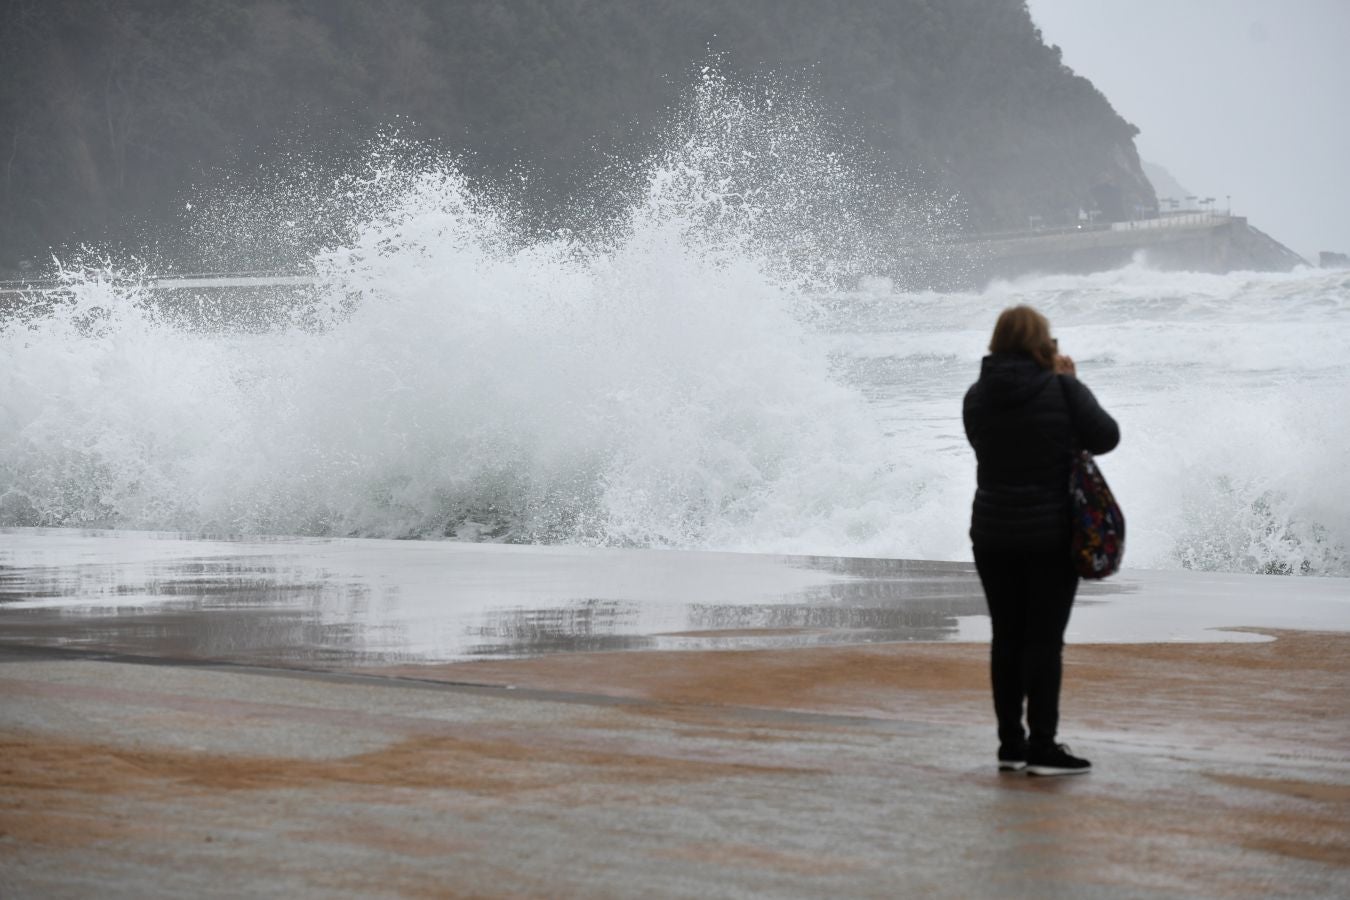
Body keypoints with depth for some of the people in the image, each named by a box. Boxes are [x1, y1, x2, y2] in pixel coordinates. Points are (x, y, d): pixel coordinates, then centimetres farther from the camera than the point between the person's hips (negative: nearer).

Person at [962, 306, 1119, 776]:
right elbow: (1106, 436, -5)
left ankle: (1011, 744, 13)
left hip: (993, 536, 5)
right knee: (1044, 639, -2)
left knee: (1007, 637, 10)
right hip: (1051, 535, -4)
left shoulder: (977, 397, 2)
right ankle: (1043, 747, -3)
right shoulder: (1061, 391, -12)